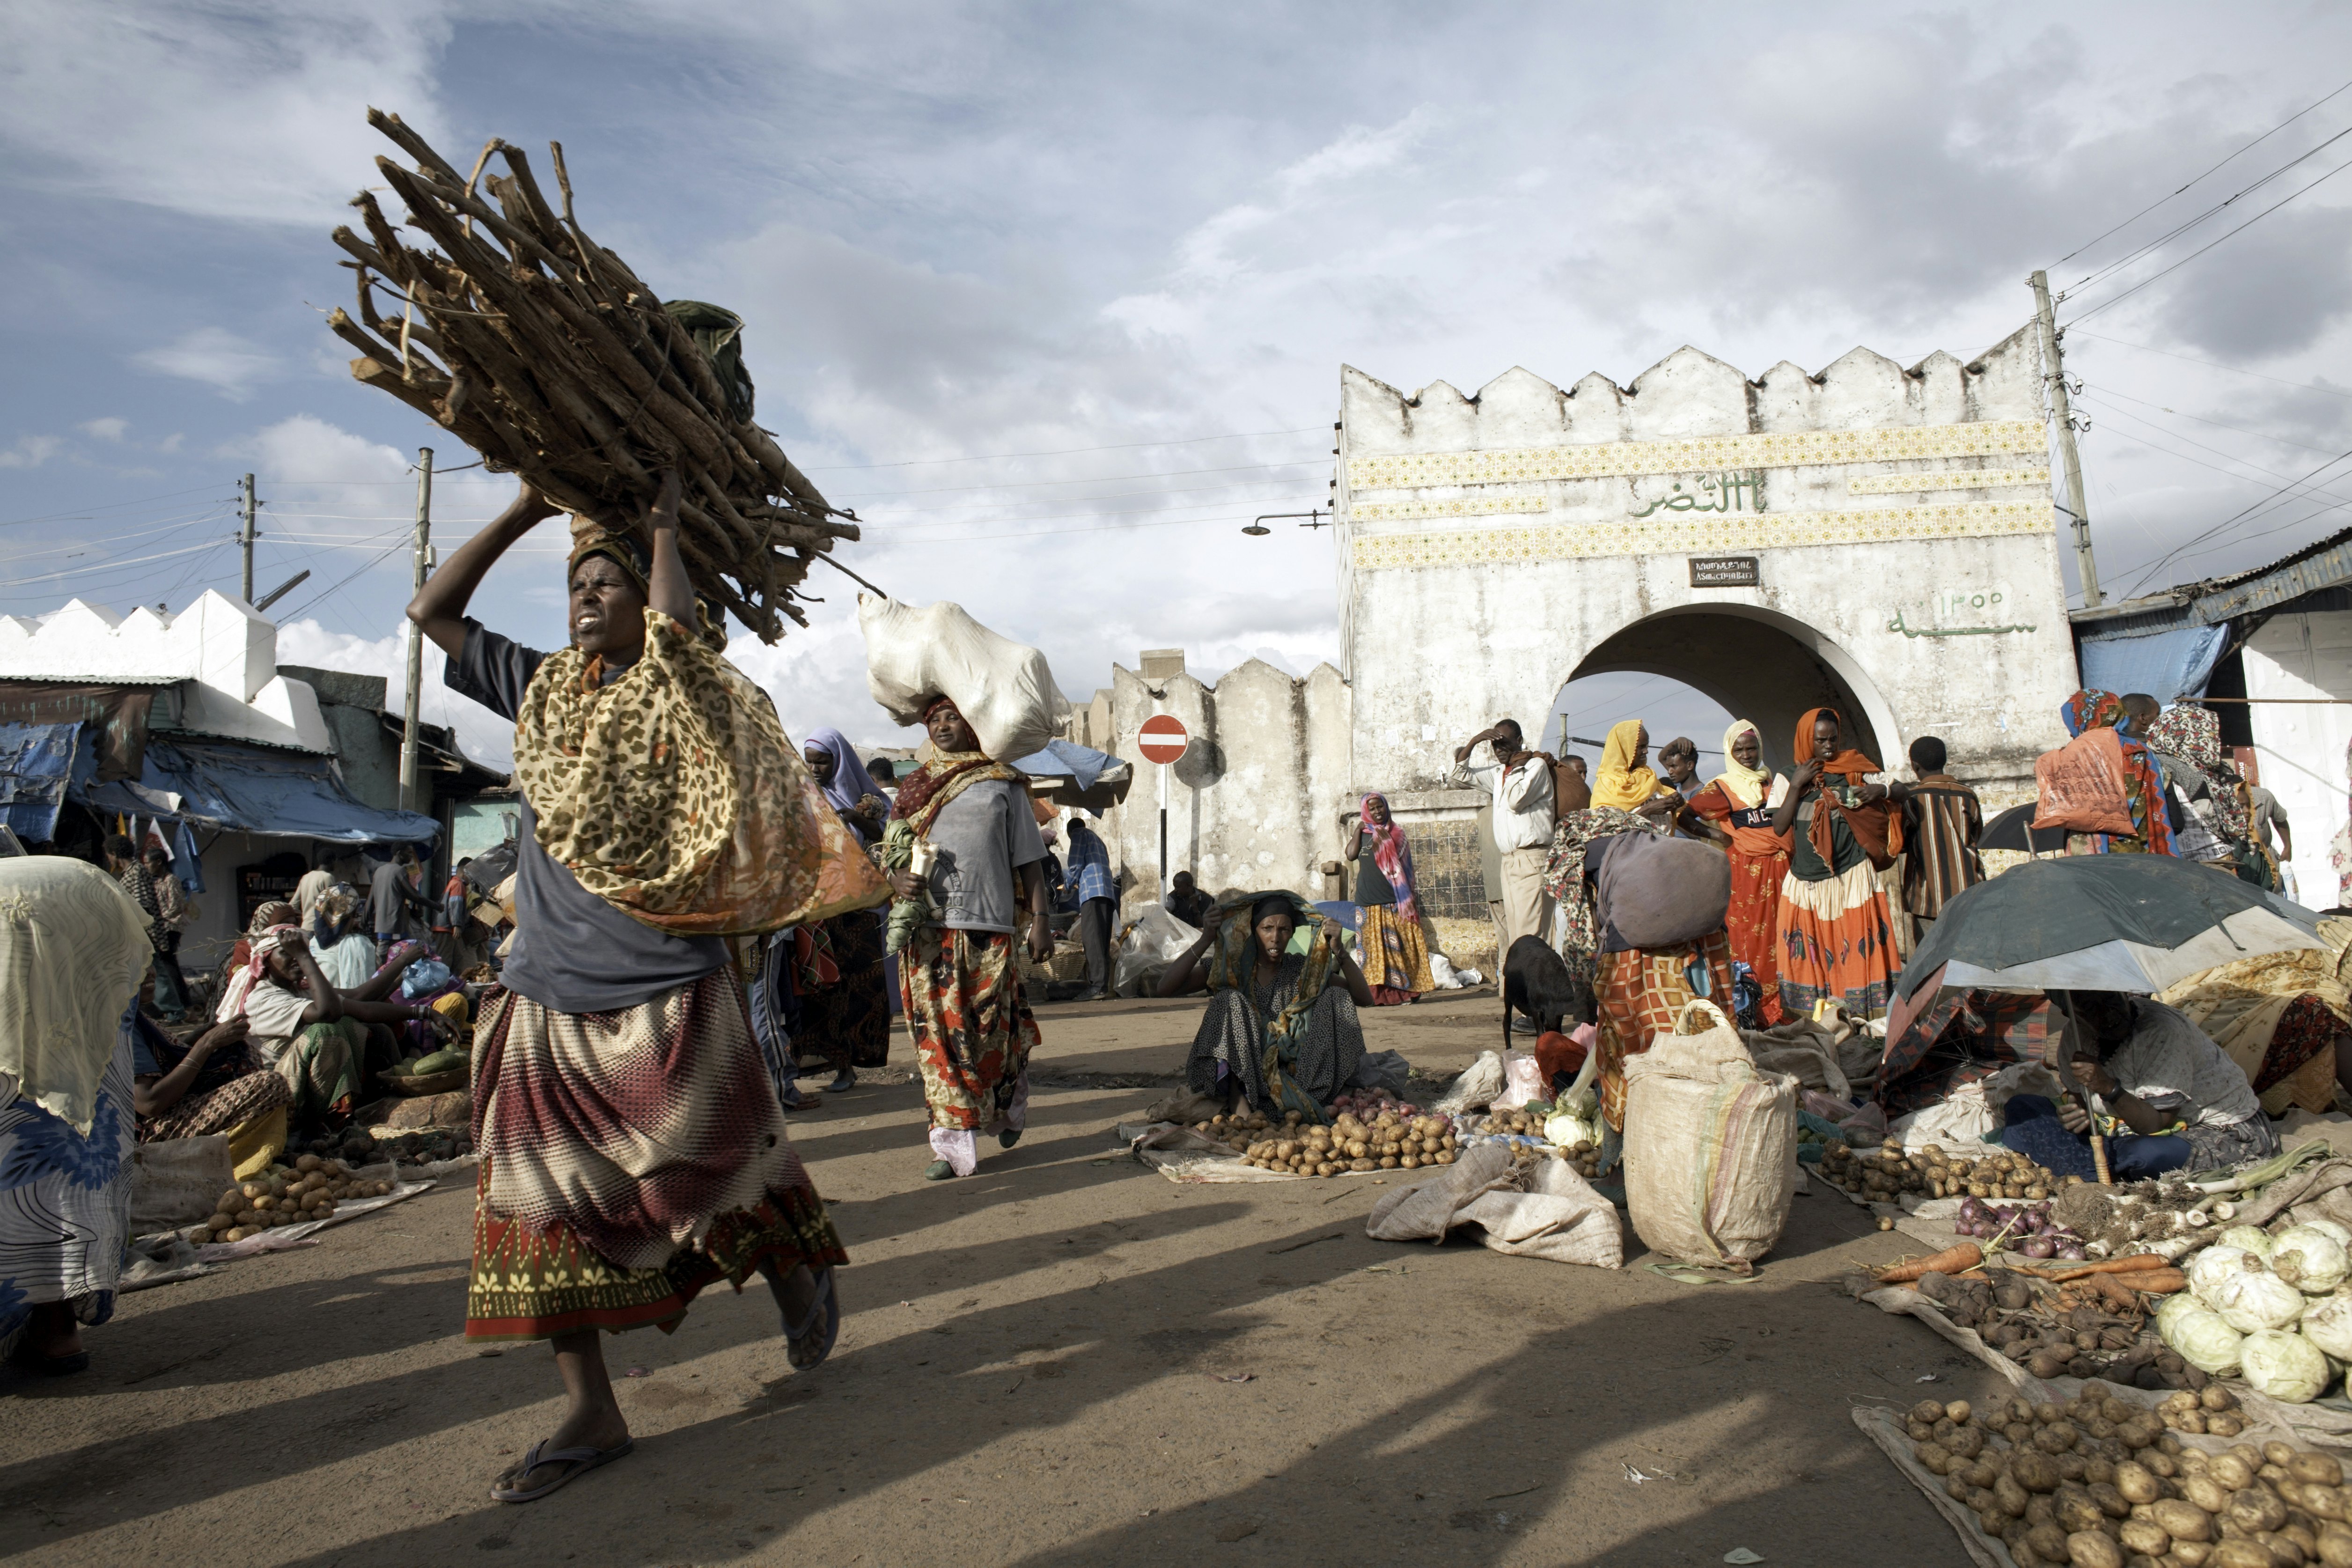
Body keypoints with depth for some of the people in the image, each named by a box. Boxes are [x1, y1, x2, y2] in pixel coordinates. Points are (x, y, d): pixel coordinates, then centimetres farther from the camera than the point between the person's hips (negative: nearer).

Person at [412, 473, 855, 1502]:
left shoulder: (676, 691, -1)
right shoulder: (541, 689, 13)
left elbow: (676, 628, -19)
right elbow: (432, 612, 16)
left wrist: (663, 524, -1)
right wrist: (524, 514, 11)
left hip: (668, 995, -5)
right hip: (548, 995, 6)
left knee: (707, 1169, -1)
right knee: (547, 1203, 6)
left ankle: (797, 1274, 31)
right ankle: (590, 1413, 18)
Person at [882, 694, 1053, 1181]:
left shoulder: (1002, 785, 9)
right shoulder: (913, 788, 17)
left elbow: (1029, 858, 7)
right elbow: (891, 853, 18)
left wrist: (1041, 919, -1)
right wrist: (899, 879, -6)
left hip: (988, 925, -2)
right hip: (929, 928, 2)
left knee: (990, 1032, -1)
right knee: (939, 1035, -2)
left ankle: (1012, 1095, 31)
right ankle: (953, 1144, 3)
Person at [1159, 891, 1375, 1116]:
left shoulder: (1303, 969, 5)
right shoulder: (1229, 967, -1)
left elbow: (1364, 999, -2)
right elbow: (1165, 988, -12)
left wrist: (1339, 951, -15)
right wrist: (1205, 942, -20)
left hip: (1292, 1071, 2)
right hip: (1238, 1070, -2)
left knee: (1337, 997, -10)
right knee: (1230, 1001, -24)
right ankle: (1237, 1093, -26)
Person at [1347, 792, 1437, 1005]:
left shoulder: (1397, 833, 8)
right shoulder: (1361, 834, 13)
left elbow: (1405, 868, 6)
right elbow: (1351, 855, -6)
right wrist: (1359, 828, 0)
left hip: (1395, 901, -1)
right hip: (1369, 903, 1)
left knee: (1400, 947, -3)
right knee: (1374, 948, -1)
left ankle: (1403, 991, 1)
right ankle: (1378, 993, 0)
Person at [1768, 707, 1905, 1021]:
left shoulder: (1855, 769, 5)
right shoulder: (1789, 777, 7)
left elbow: (1903, 792, 6)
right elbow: (1779, 827, 0)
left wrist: (1882, 790, -15)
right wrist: (1797, 786, -9)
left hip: (1851, 880, -1)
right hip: (1804, 885, 1)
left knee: (1857, 953, -5)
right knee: (1808, 958, 2)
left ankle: (1859, 1022, 0)